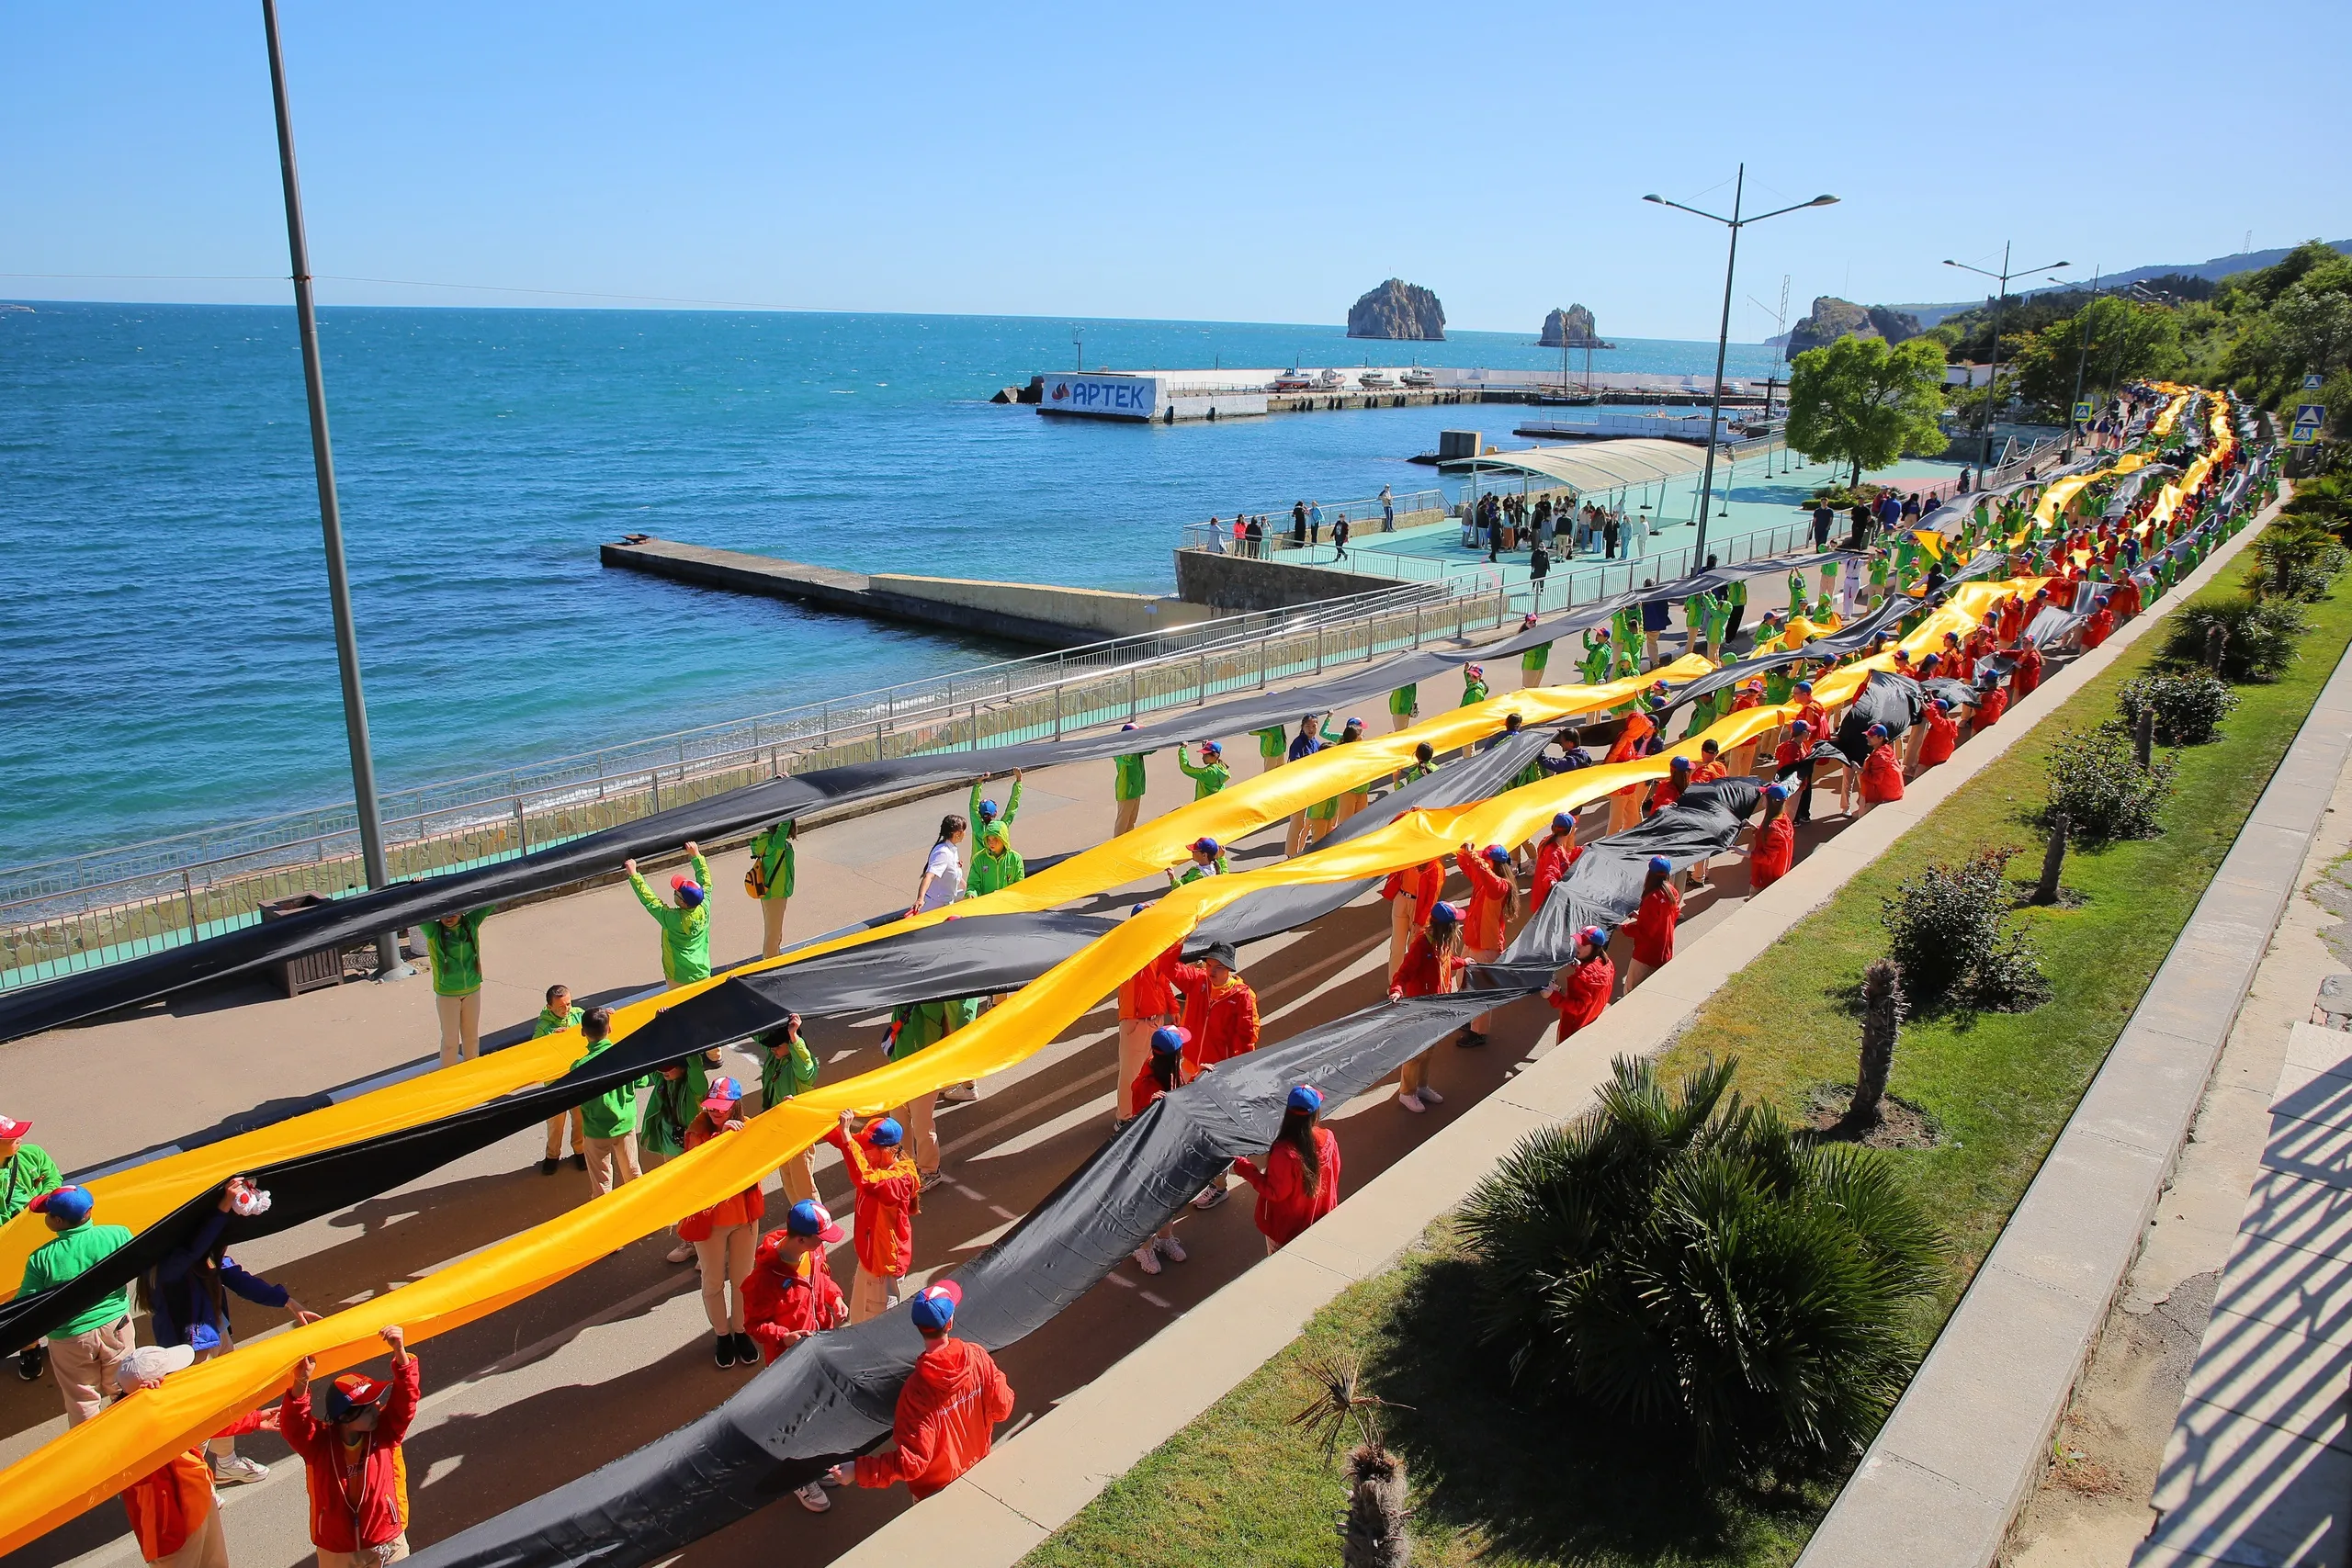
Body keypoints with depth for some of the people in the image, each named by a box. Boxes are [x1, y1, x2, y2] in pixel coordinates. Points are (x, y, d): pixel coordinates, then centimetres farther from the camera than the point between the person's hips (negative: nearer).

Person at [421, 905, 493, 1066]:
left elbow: (490, 902, -10)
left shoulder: (471, 923, -7)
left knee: (472, 1036, 17)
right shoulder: (433, 931, -13)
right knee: (450, 1039, 6)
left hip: (472, 990, 3)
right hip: (446, 994, -3)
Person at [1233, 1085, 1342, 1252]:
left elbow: (1275, 1192, -23)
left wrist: (1247, 1170, -13)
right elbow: (1334, 1176, -2)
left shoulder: (1285, 1153, -35)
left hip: (1286, 1226, -5)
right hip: (1320, 1220, 5)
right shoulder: (1328, 1139, -19)